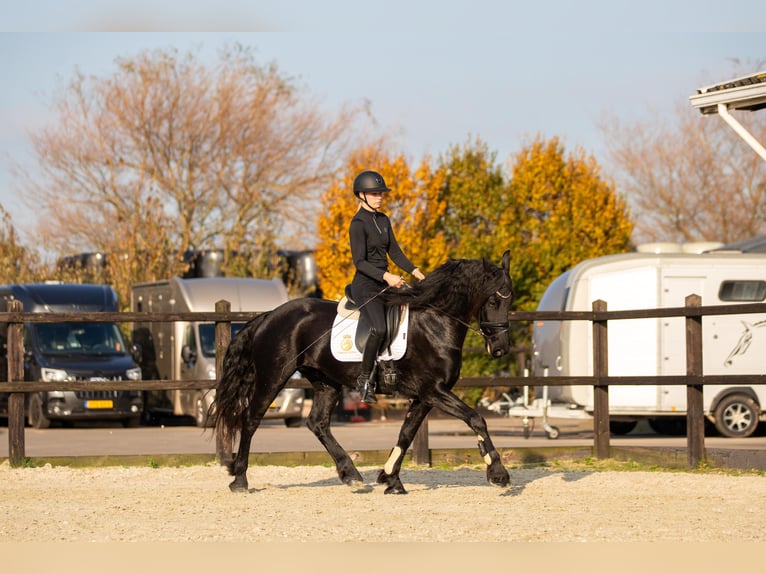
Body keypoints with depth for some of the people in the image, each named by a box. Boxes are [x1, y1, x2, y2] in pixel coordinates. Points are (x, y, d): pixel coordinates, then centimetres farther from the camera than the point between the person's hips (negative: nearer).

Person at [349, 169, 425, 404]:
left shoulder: (383, 220, 14)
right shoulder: (358, 223, -11)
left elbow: (394, 252, 17)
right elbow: (359, 261, -18)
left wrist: (415, 271, 3)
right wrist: (386, 276, -28)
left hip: (386, 283, 9)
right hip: (365, 285, -9)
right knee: (379, 328, -29)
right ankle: (364, 378, -17)